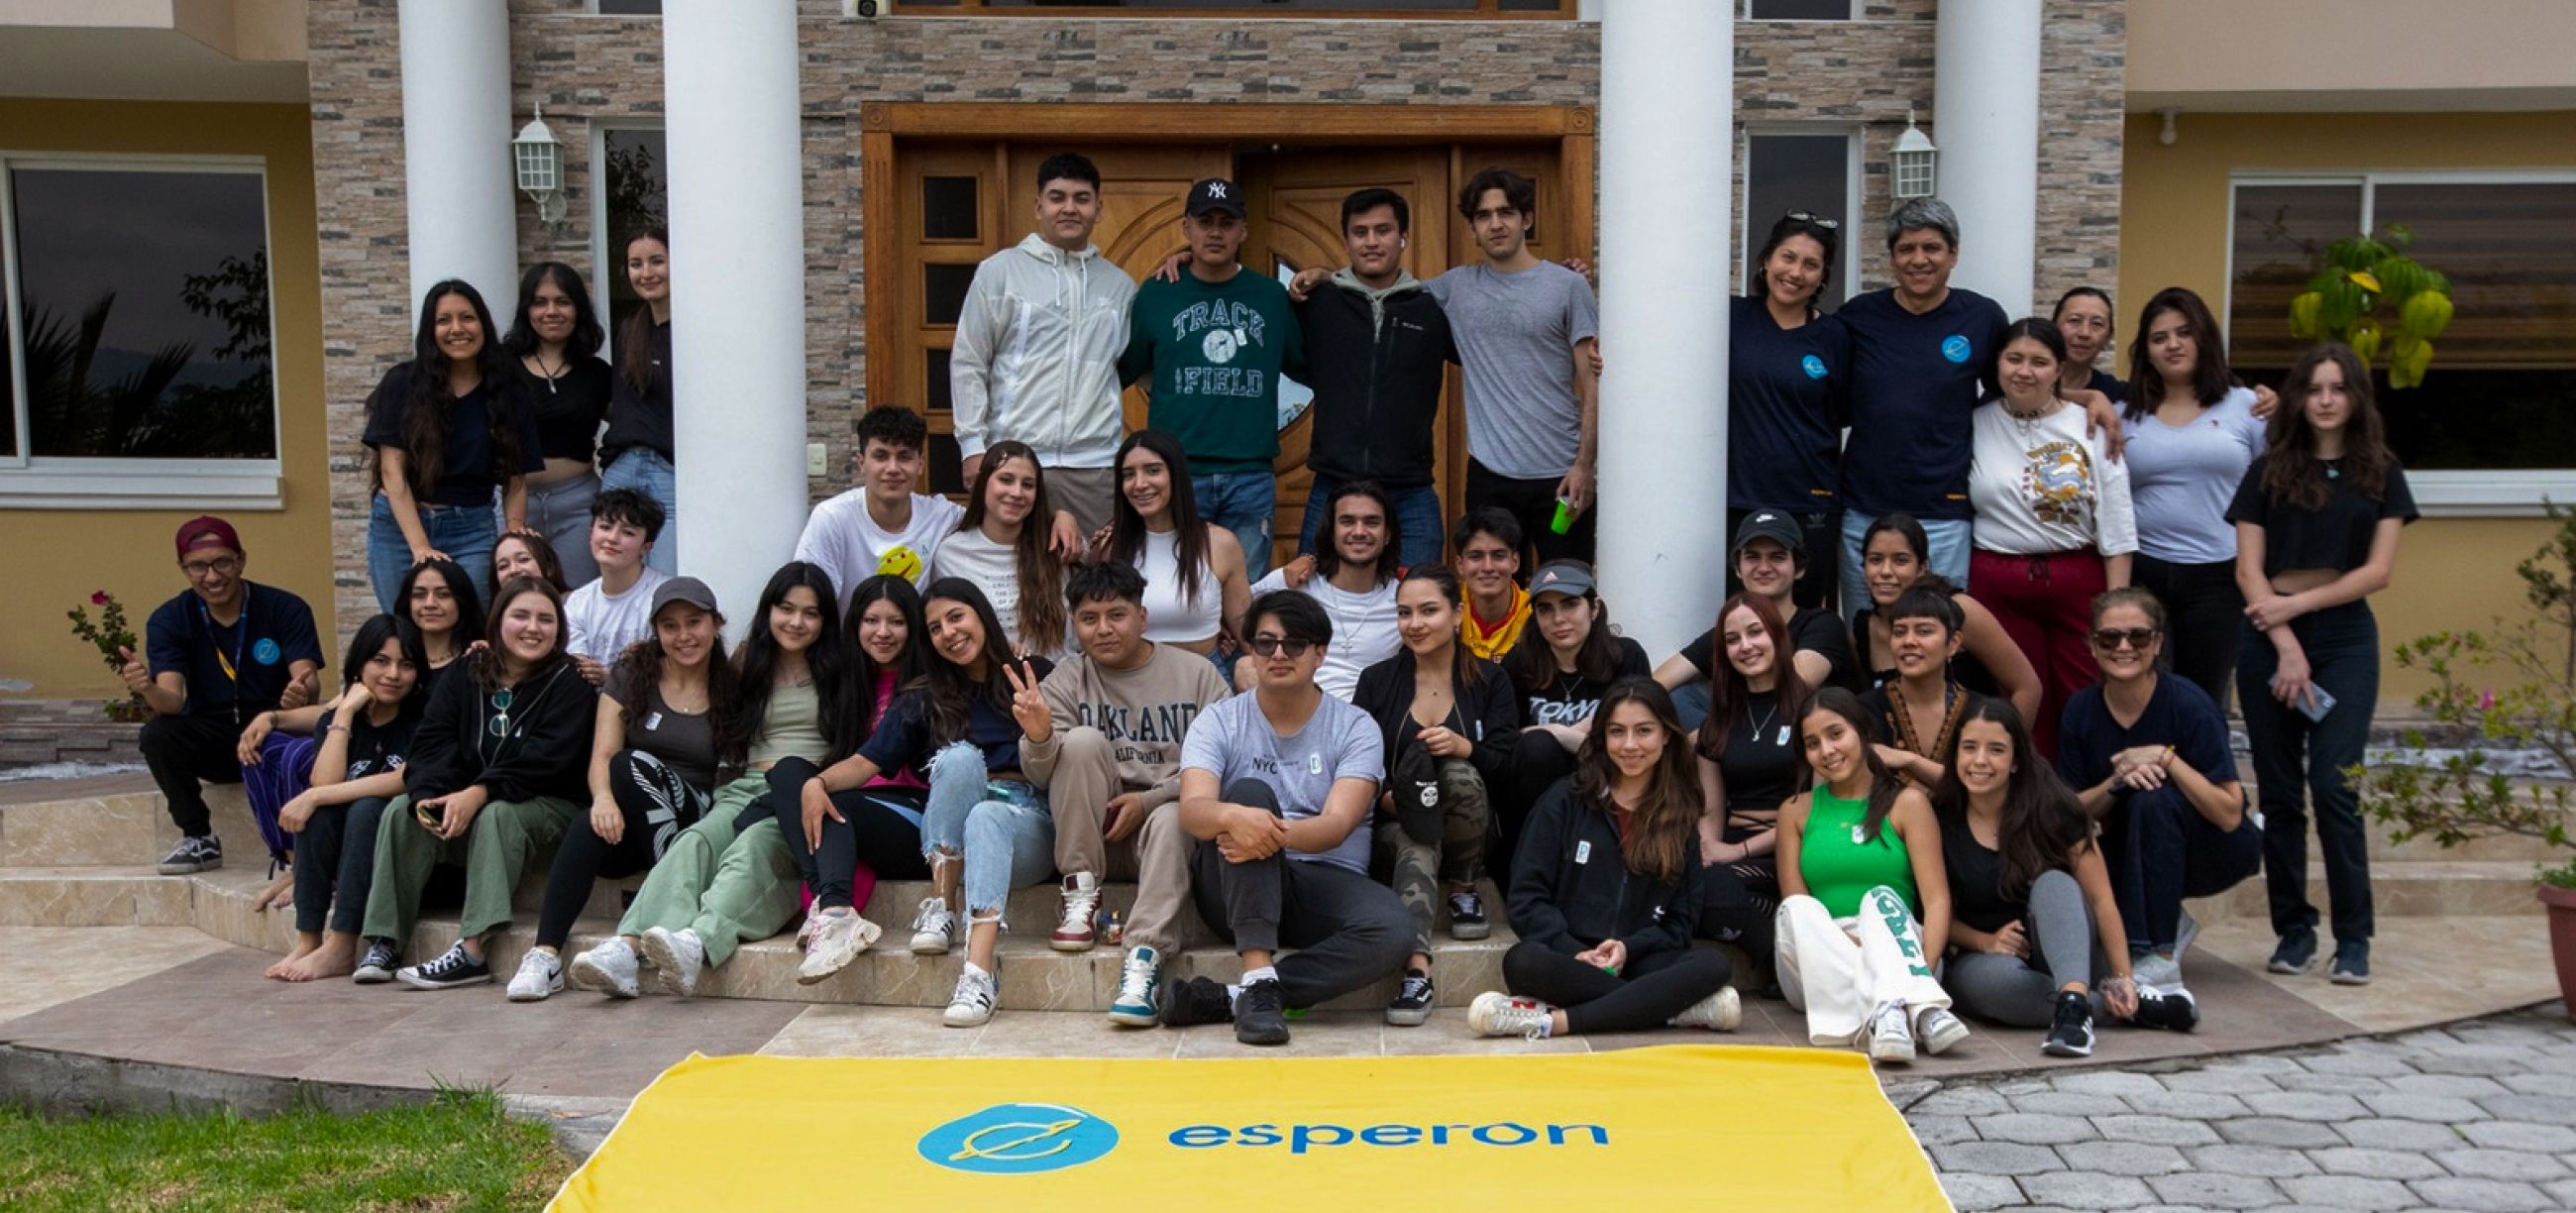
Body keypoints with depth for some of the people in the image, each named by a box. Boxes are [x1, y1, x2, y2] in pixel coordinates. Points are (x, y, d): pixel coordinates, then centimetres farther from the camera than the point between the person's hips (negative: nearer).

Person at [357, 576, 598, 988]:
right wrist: (427, 794, -24)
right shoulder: (465, 677, 10)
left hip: (545, 805, -5)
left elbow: (545, 758, -19)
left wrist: (479, 792, -32)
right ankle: (384, 942, -19)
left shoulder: (569, 684, -5)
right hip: (463, 803, 5)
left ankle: (472, 951, -41)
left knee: (495, 816, -35)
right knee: (401, 809, -19)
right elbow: (431, 742, -3)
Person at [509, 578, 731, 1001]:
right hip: (628, 827, 1)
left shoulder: (730, 689, 7)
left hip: (695, 825, -1)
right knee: (587, 827, -34)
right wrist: (604, 797, -25)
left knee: (635, 765, -31)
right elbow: (602, 755, -3)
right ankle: (545, 955, -38)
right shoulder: (631, 676, 9)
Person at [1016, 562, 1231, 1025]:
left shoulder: (1196, 674, 1)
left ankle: (1146, 957, -42)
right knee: (1083, 740, -22)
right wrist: (1039, 739, -30)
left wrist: (1150, 800, -17)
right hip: (1095, 835, 2)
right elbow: (1040, 776, -6)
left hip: (1170, 811, -1)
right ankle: (1081, 894, -18)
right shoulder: (1067, 680, 5)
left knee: (1172, 820, -35)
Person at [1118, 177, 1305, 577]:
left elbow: (1305, 366, 15)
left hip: (1251, 475, 1)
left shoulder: (1272, 296, 8)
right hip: (1176, 472, -1)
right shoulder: (1156, 295, 5)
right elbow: (1122, 371, 11)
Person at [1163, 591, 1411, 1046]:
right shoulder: (1217, 721, 3)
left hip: (1324, 884, 1)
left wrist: (1278, 833, -37)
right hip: (1236, 887, 0)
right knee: (1251, 792, -29)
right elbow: (1192, 809, -16)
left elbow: (1337, 825, -15)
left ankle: (1224, 1000, -27)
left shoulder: (1356, 727, 1)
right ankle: (1259, 981, -37)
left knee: (1393, 930, -31)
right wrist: (1233, 816, -40)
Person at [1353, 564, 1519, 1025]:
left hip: (1471, 828, 0)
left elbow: (1506, 765, -2)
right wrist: (1386, 796, -18)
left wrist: (1464, 748, -23)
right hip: (1396, 824, 0)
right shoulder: (1377, 680, 10)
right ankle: (1415, 966, -53)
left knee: (1458, 774, -33)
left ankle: (1463, 889, -10)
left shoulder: (1489, 680, 9)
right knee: (1415, 848, -36)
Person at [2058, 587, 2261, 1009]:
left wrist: (2166, 758, -32)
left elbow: (2229, 815, -24)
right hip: (2134, 855, 4)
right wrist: (2116, 781, -23)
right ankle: (2170, 926, 7)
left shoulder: (2189, 705, -20)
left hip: (2217, 850, -4)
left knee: (2153, 800, -34)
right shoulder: (2081, 710, -7)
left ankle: (2160, 962, -27)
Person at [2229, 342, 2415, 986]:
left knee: (2335, 787, -9)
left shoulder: (2381, 473, 7)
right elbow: (2249, 570, 0)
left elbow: (2379, 570, -1)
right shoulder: (2268, 472, 6)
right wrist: (2287, 645, -10)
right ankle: (2293, 929, 13)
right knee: (2279, 793, 3)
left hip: (2346, 638, -1)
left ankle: (2354, 937, 0)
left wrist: (2297, 602, -10)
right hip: (2270, 639, 1)